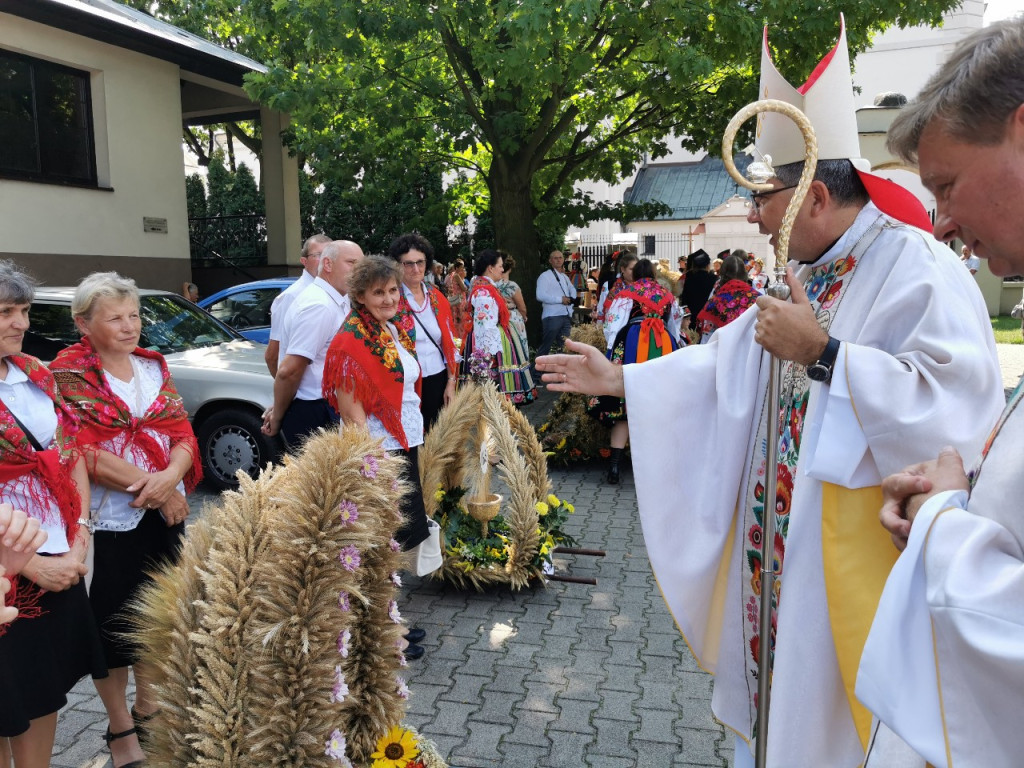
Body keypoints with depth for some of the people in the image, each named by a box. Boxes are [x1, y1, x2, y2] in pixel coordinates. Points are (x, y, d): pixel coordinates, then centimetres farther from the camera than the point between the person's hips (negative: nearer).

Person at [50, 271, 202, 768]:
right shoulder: (69, 372, -9)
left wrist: (171, 478, -18)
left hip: (164, 512, 5)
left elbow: (183, 433, 2)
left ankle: (148, 705, 39)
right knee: (114, 622, 7)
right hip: (107, 519, -5)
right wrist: (154, 489, -18)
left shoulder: (153, 365, 7)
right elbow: (84, 452, -16)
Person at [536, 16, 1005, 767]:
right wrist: (615, 378, 11)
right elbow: (724, 365, 14)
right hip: (776, 534, 8)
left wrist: (819, 354, -25)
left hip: (856, 554, -7)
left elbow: (956, 401, -27)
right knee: (773, 681, 20)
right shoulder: (803, 278, 9)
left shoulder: (919, 269, -16)